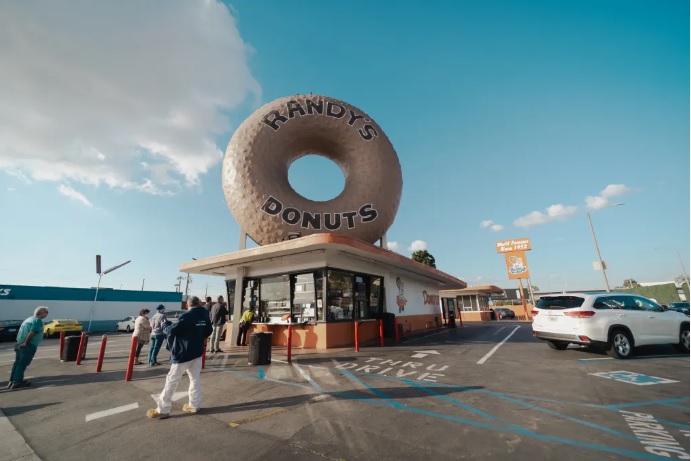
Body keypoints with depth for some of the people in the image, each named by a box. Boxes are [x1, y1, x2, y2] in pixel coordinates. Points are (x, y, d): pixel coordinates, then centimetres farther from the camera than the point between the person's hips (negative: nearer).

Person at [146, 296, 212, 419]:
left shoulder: (187, 316, -18)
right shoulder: (204, 315, 2)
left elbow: (173, 330, -18)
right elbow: (208, 331, 14)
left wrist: (164, 327, 2)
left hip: (183, 353, -6)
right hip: (197, 351, 6)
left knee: (172, 380, 5)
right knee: (195, 378, 15)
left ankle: (163, 410, 12)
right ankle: (195, 405, 21)